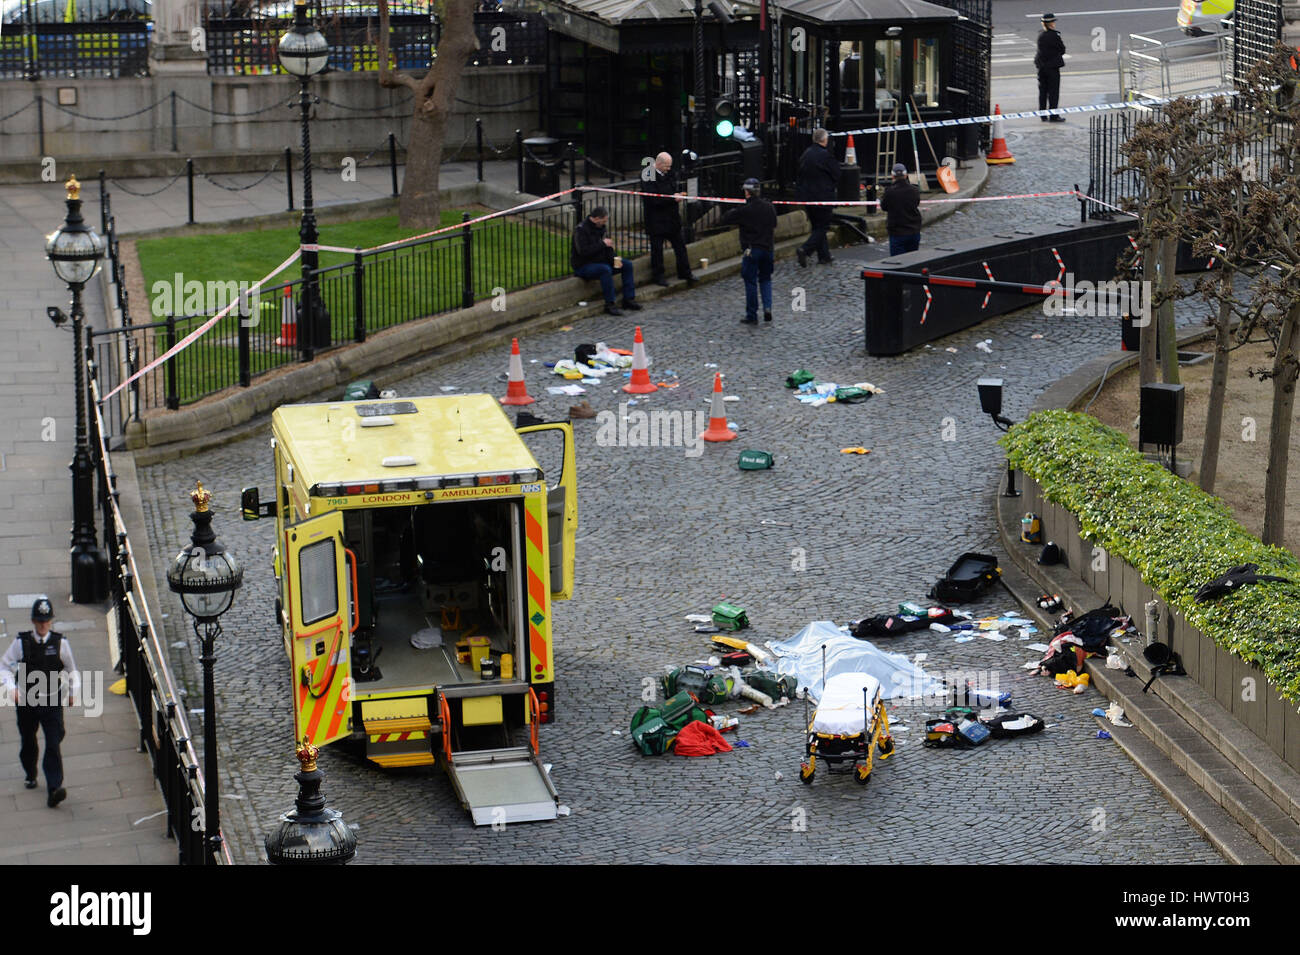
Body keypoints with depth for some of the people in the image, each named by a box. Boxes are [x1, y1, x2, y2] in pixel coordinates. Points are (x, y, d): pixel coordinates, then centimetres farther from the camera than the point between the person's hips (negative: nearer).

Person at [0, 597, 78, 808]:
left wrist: (73, 691, 15)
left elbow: (70, 668, 13)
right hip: (26, 701, 1)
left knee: (53, 745, -12)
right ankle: (31, 775, 45)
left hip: (52, 702, -1)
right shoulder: (21, 642, -5)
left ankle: (54, 789, -18)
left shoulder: (60, 642, -3)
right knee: (28, 743, 17)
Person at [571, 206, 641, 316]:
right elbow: (583, 251, -30)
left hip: (599, 261, 9)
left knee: (627, 265, 0)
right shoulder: (581, 230, -19)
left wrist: (614, 259, -3)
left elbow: (607, 248, 15)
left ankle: (629, 299, 2)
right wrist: (602, 244, -24)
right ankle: (610, 304, -30)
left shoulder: (599, 227, 8)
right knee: (606, 269, -36)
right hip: (583, 266, -9)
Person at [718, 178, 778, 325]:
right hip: (768, 248, 5)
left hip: (752, 250, -5)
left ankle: (752, 316, 5)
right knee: (765, 279, 19)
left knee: (751, 282, 2)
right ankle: (767, 307, 2)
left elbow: (722, 221, -6)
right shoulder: (769, 207, 3)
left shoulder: (743, 210, -13)